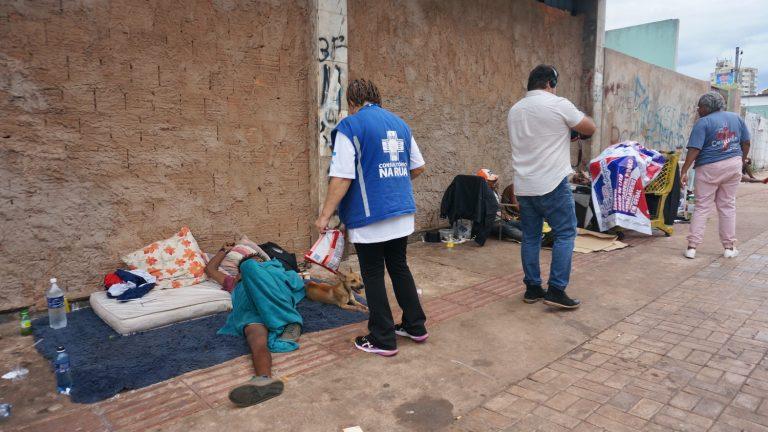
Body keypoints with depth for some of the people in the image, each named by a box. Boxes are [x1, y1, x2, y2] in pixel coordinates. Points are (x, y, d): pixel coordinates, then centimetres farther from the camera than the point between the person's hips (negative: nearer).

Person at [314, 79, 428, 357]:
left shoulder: (350, 126, -8)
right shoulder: (399, 124, 12)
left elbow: (342, 177, -16)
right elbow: (417, 167, 16)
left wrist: (325, 215, -11)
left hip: (370, 217, -6)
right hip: (403, 213, 7)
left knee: (373, 275, 5)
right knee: (399, 267, 19)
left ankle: (383, 340, 14)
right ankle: (415, 326, 28)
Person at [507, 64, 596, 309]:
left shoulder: (514, 110, 11)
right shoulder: (558, 105, -8)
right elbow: (590, 129, 3)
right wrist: (577, 116, 22)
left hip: (523, 186, 6)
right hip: (552, 184, -6)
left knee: (530, 237, 12)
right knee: (565, 234, 4)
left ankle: (532, 289, 17)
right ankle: (556, 290, 2)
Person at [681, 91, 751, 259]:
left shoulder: (703, 122, -10)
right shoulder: (736, 118, 9)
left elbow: (694, 150, -18)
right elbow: (746, 143, 14)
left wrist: (684, 171, -16)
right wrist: (742, 161, 26)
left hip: (709, 169, -5)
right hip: (734, 165, 5)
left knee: (702, 207, 1)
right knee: (727, 206, 12)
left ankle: (692, 247, 0)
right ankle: (729, 247, 17)